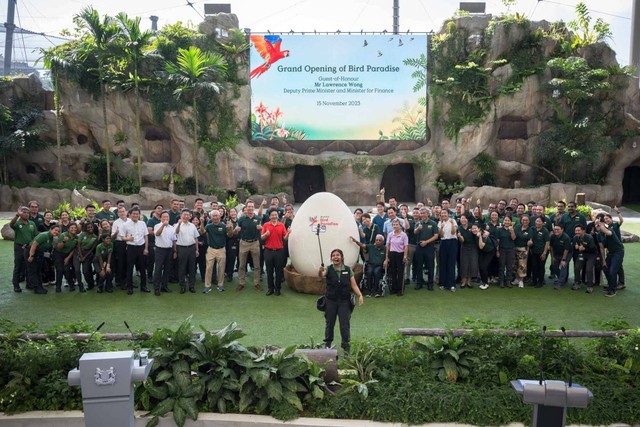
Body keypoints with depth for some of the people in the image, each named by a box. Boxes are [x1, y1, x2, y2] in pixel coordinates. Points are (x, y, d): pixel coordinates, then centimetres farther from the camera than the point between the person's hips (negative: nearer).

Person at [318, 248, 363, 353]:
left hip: (344, 301, 0)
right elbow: (321, 276, -26)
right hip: (331, 301, 0)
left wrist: (360, 295, -14)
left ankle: (346, 344, 13)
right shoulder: (329, 269, -5)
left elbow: (354, 285, -1)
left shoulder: (348, 270, 0)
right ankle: (328, 342, 29)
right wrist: (320, 272, -50)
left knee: (345, 323, 1)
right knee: (329, 322, 12)